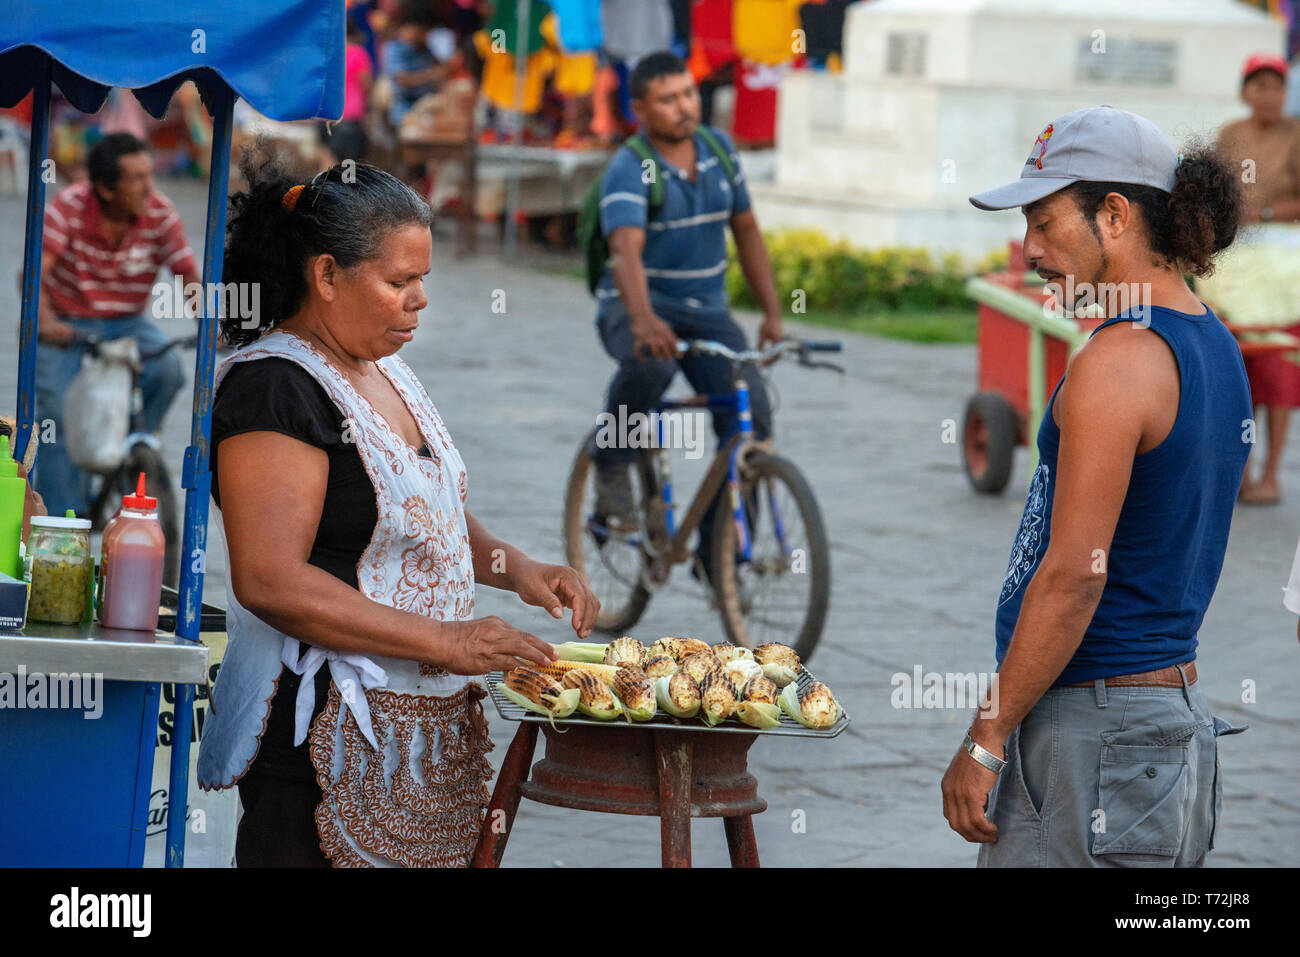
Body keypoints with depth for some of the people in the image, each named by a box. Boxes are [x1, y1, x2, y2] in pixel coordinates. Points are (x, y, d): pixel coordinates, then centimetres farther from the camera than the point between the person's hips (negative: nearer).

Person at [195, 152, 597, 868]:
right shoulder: (272, 386, -15)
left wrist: (519, 570, 6)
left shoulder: (385, 370, 15)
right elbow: (269, 581, -23)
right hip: (322, 745, -9)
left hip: (424, 732, 9)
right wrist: (443, 640, -23)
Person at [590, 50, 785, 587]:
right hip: (637, 307, -5)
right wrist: (644, 320, -50)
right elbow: (626, 251, -32)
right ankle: (612, 464, -12)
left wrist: (772, 313, 5)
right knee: (649, 364, -41)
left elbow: (746, 230, 14)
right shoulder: (629, 170, -16)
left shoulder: (720, 151, 4)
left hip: (706, 310, 5)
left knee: (752, 415, -16)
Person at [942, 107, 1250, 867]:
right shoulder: (1217, 349, 13)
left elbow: (1074, 575, -20)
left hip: (1092, 726, -10)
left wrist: (986, 740, -15)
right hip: (1181, 712, 10)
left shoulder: (1116, 364, -16)